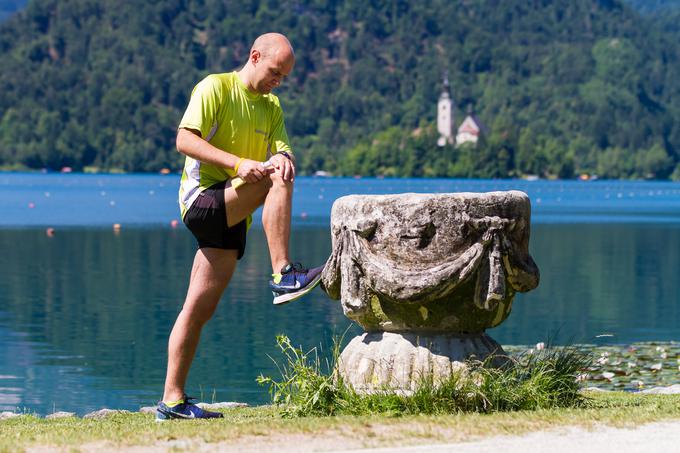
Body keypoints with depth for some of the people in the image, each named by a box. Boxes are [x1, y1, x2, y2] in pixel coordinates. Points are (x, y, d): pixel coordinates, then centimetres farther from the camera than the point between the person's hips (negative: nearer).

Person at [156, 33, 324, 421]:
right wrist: (237, 163, -25)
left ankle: (173, 401, 5)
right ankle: (283, 276, -30)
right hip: (202, 199, -7)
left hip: (231, 219, 7)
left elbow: (283, 152, 6)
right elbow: (185, 140, -14)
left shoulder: (272, 107, 18)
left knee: (201, 309, 3)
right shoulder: (215, 87, -3)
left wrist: (283, 159, -20)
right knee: (276, 179, -26)